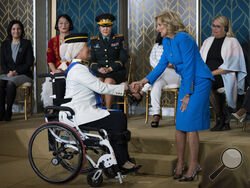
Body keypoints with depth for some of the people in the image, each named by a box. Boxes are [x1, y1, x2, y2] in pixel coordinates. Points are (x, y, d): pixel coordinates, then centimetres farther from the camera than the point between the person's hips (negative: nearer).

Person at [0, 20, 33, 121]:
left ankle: (8, 112, -28)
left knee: (10, 83, -35)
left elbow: (29, 63, -2)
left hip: (23, 74, -3)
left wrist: (16, 71, -13)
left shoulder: (27, 43, 5)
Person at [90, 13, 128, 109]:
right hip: (98, 72, 1)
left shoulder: (119, 39, 11)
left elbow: (123, 57, 2)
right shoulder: (94, 41, 16)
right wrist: (99, 69, -11)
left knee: (108, 81, -33)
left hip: (116, 72, -1)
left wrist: (111, 68, -12)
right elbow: (91, 60, 10)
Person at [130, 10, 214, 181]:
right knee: (179, 125, 6)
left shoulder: (183, 39, -19)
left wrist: (187, 95, -16)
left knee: (189, 125, -9)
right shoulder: (166, 41, 8)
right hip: (186, 81, 8)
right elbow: (162, 64, 14)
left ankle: (194, 165, 3)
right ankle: (180, 163, 18)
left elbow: (189, 67, -19)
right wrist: (144, 81, 5)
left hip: (199, 82, -8)